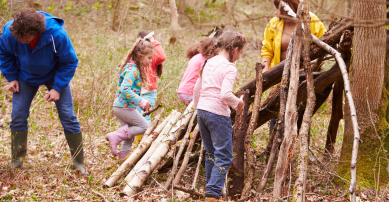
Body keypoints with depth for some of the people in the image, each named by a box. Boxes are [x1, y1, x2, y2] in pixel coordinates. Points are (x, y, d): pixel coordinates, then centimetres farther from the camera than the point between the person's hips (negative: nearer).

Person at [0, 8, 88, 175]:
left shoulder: (57, 35, -36)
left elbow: (69, 62, -19)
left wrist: (57, 88, -21)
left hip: (55, 76, -2)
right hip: (25, 77, 2)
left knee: (68, 117, -6)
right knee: (18, 116, -3)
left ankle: (79, 163, 5)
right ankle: (16, 162, 9)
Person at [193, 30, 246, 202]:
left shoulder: (209, 63, 12)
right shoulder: (229, 67, -11)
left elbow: (197, 89, 19)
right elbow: (225, 94, -22)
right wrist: (237, 103, -4)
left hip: (202, 111, 8)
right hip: (218, 114, -8)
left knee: (211, 154, 19)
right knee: (224, 157, -2)